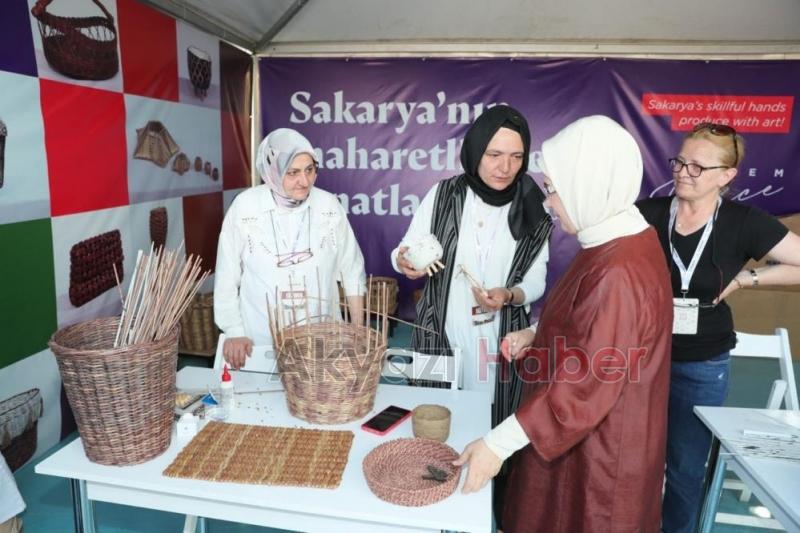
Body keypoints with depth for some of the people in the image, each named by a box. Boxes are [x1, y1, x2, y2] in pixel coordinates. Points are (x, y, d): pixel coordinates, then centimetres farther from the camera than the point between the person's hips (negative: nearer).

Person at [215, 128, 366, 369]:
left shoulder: (329, 205, -6)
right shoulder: (244, 207, -11)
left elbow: (352, 272, 3)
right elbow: (227, 277, -2)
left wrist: (358, 330, 3)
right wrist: (234, 332, -4)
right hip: (261, 343, -1)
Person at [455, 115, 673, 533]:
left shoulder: (619, 274, -32)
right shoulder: (617, 243, 0)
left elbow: (588, 387, -29)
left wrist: (499, 443, -25)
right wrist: (537, 338, 3)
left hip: (598, 448, -9)